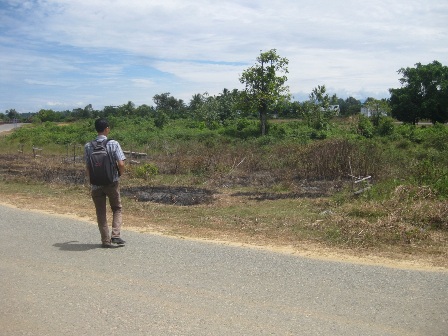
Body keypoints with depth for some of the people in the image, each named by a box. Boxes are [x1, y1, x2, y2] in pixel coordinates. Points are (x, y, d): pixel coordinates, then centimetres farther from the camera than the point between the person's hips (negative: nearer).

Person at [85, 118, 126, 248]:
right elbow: (121, 164, -15)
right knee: (117, 209, 16)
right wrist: (120, 174, 5)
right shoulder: (113, 144, -9)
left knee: (101, 213, 12)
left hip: (96, 184, 2)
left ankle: (106, 240, 14)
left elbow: (87, 167, 2)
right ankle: (116, 235, 1)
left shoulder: (88, 146, -2)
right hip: (112, 183, -2)